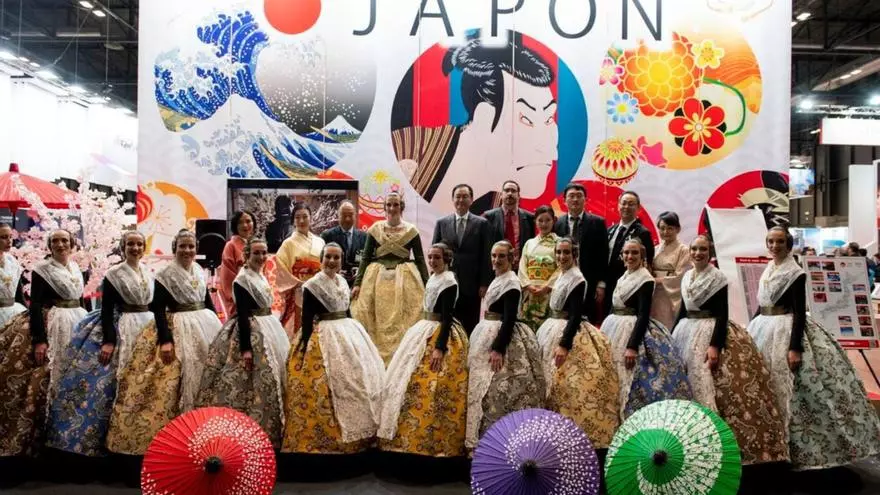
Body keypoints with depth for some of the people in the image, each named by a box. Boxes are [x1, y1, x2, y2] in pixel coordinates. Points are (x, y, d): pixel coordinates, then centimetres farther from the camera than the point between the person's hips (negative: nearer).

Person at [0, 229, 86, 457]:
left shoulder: (77, 269, 10)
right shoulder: (42, 269, -7)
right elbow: (35, 306, -13)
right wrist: (39, 339, -21)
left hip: (78, 323, 6)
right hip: (51, 326, -6)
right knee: (47, 378, -7)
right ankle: (45, 433, 3)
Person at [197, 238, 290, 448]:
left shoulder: (262, 276, 12)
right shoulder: (242, 279, -14)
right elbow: (242, 315, -19)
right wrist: (245, 348, -23)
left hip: (268, 328, 9)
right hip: (251, 332, -9)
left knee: (273, 375, 12)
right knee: (260, 380, -8)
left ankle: (267, 429, 23)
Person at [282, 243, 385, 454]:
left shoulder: (343, 282, 10)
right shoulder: (312, 285, -10)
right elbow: (306, 319, -12)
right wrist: (306, 347, -15)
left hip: (348, 332, 8)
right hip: (324, 337, -8)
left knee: (360, 376, 10)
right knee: (331, 384, -8)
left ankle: (355, 432, 23)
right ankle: (330, 437, 5)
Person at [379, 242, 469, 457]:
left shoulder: (448, 281, -16)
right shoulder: (434, 277, 10)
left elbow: (447, 317, -22)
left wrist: (440, 347, -27)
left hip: (440, 333, -10)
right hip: (426, 329, 10)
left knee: (429, 385, -9)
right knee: (410, 378, 15)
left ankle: (434, 439, 2)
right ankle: (414, 433, 26)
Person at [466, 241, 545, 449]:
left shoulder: (511, 282, -15)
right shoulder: (498, 279, 13)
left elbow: (509, 319, -21)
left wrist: (498, 349, -26)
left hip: (503, 337, -10)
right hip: (489, 334, 10)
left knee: (498, 389, -7)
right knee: (485, 386, 12)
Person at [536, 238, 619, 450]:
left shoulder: (577, 279, -14)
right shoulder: (561, 276, 12)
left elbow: (576, 315, -21)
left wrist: (564, 345, -27)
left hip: (568, 333, -9)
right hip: (553, 330, 9)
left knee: (566, 386, -7)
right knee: (554, 384, 12)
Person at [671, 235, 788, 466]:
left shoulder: (718, 277, -8)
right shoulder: (686, 277, 11)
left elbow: (722, 314, -13)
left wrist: (715, 345, -22)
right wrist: (670, 337, 14)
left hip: (710, 333, -6)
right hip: (686, 333, 7)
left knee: (708, 389, -10)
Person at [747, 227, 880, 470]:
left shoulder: (795, 273, -11)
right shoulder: (767, 270, 10)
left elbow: (800, 312, -17)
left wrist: (795, 347, -23)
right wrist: (751, 332, 15)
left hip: (787, 330, -7)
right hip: (763, 329, 8)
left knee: (786, 390, -3)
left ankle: (791, 447, 8)